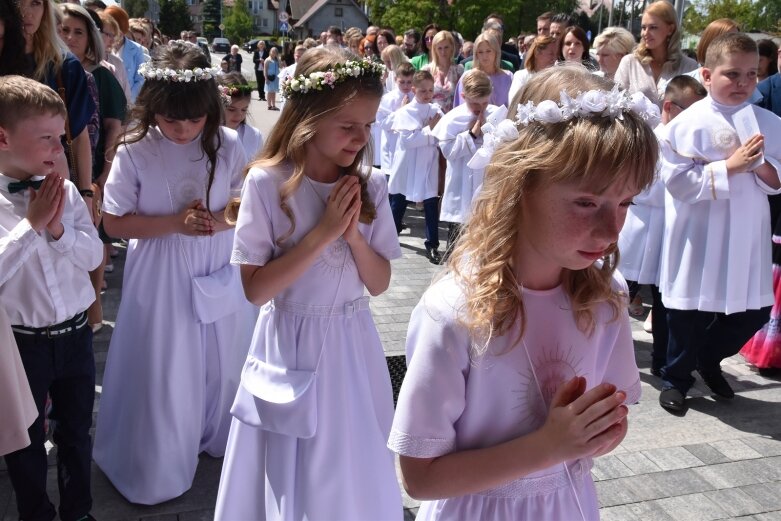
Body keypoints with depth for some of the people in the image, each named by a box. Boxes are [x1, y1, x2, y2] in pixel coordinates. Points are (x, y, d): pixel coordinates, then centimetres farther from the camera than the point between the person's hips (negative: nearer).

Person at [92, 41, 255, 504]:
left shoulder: (227, 144, -6)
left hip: (219, 274, 2)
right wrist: (175, 223, -19)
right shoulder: (134, 152, -11)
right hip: (161, 278, -2)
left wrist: (220, 220, -19)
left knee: (223, 363, 16)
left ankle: (218, 440, 43)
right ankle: (158, 467, 30)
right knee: (164, 372, 8)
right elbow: (114, 222, -8)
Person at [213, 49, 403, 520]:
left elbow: (380, 283, 0)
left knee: (355, 472, 17)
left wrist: (354, 234, -18)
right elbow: (256, 289, -15)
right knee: (290, 479, 13)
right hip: (291, 346, -3)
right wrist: (322, 233, -21)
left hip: (352, 344, 3)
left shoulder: (370, 186, -4)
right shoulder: (267, 183, -14)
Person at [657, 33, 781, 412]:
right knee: (690, 309, 7)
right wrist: (729, 167, -21)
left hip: (746, 235, 5)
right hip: (699, 236, -5)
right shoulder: (690, 123, -12)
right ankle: (676, 378, 29)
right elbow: (678, 180, -19)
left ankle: (709, 360, 38)